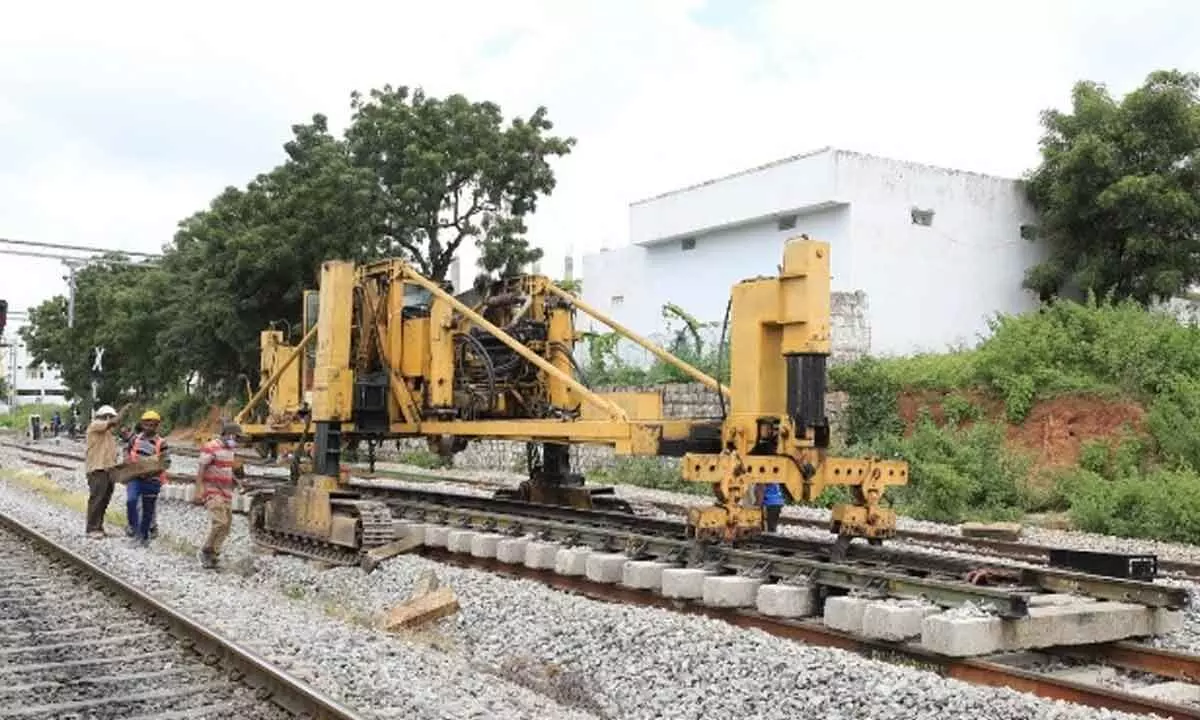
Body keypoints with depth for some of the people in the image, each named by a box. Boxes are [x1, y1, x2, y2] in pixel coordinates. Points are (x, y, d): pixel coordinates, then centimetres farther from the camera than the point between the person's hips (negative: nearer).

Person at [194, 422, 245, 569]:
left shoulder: (230, 450, 14)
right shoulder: (211, 447, -12)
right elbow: (200, 470, -16)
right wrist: (199, 492, -22)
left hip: (226, 492, 9)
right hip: (212, 491, -9)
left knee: (226, 524, 5)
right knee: (219, 522, -19)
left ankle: (213, 554, 15)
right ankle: (206, 551, -4)